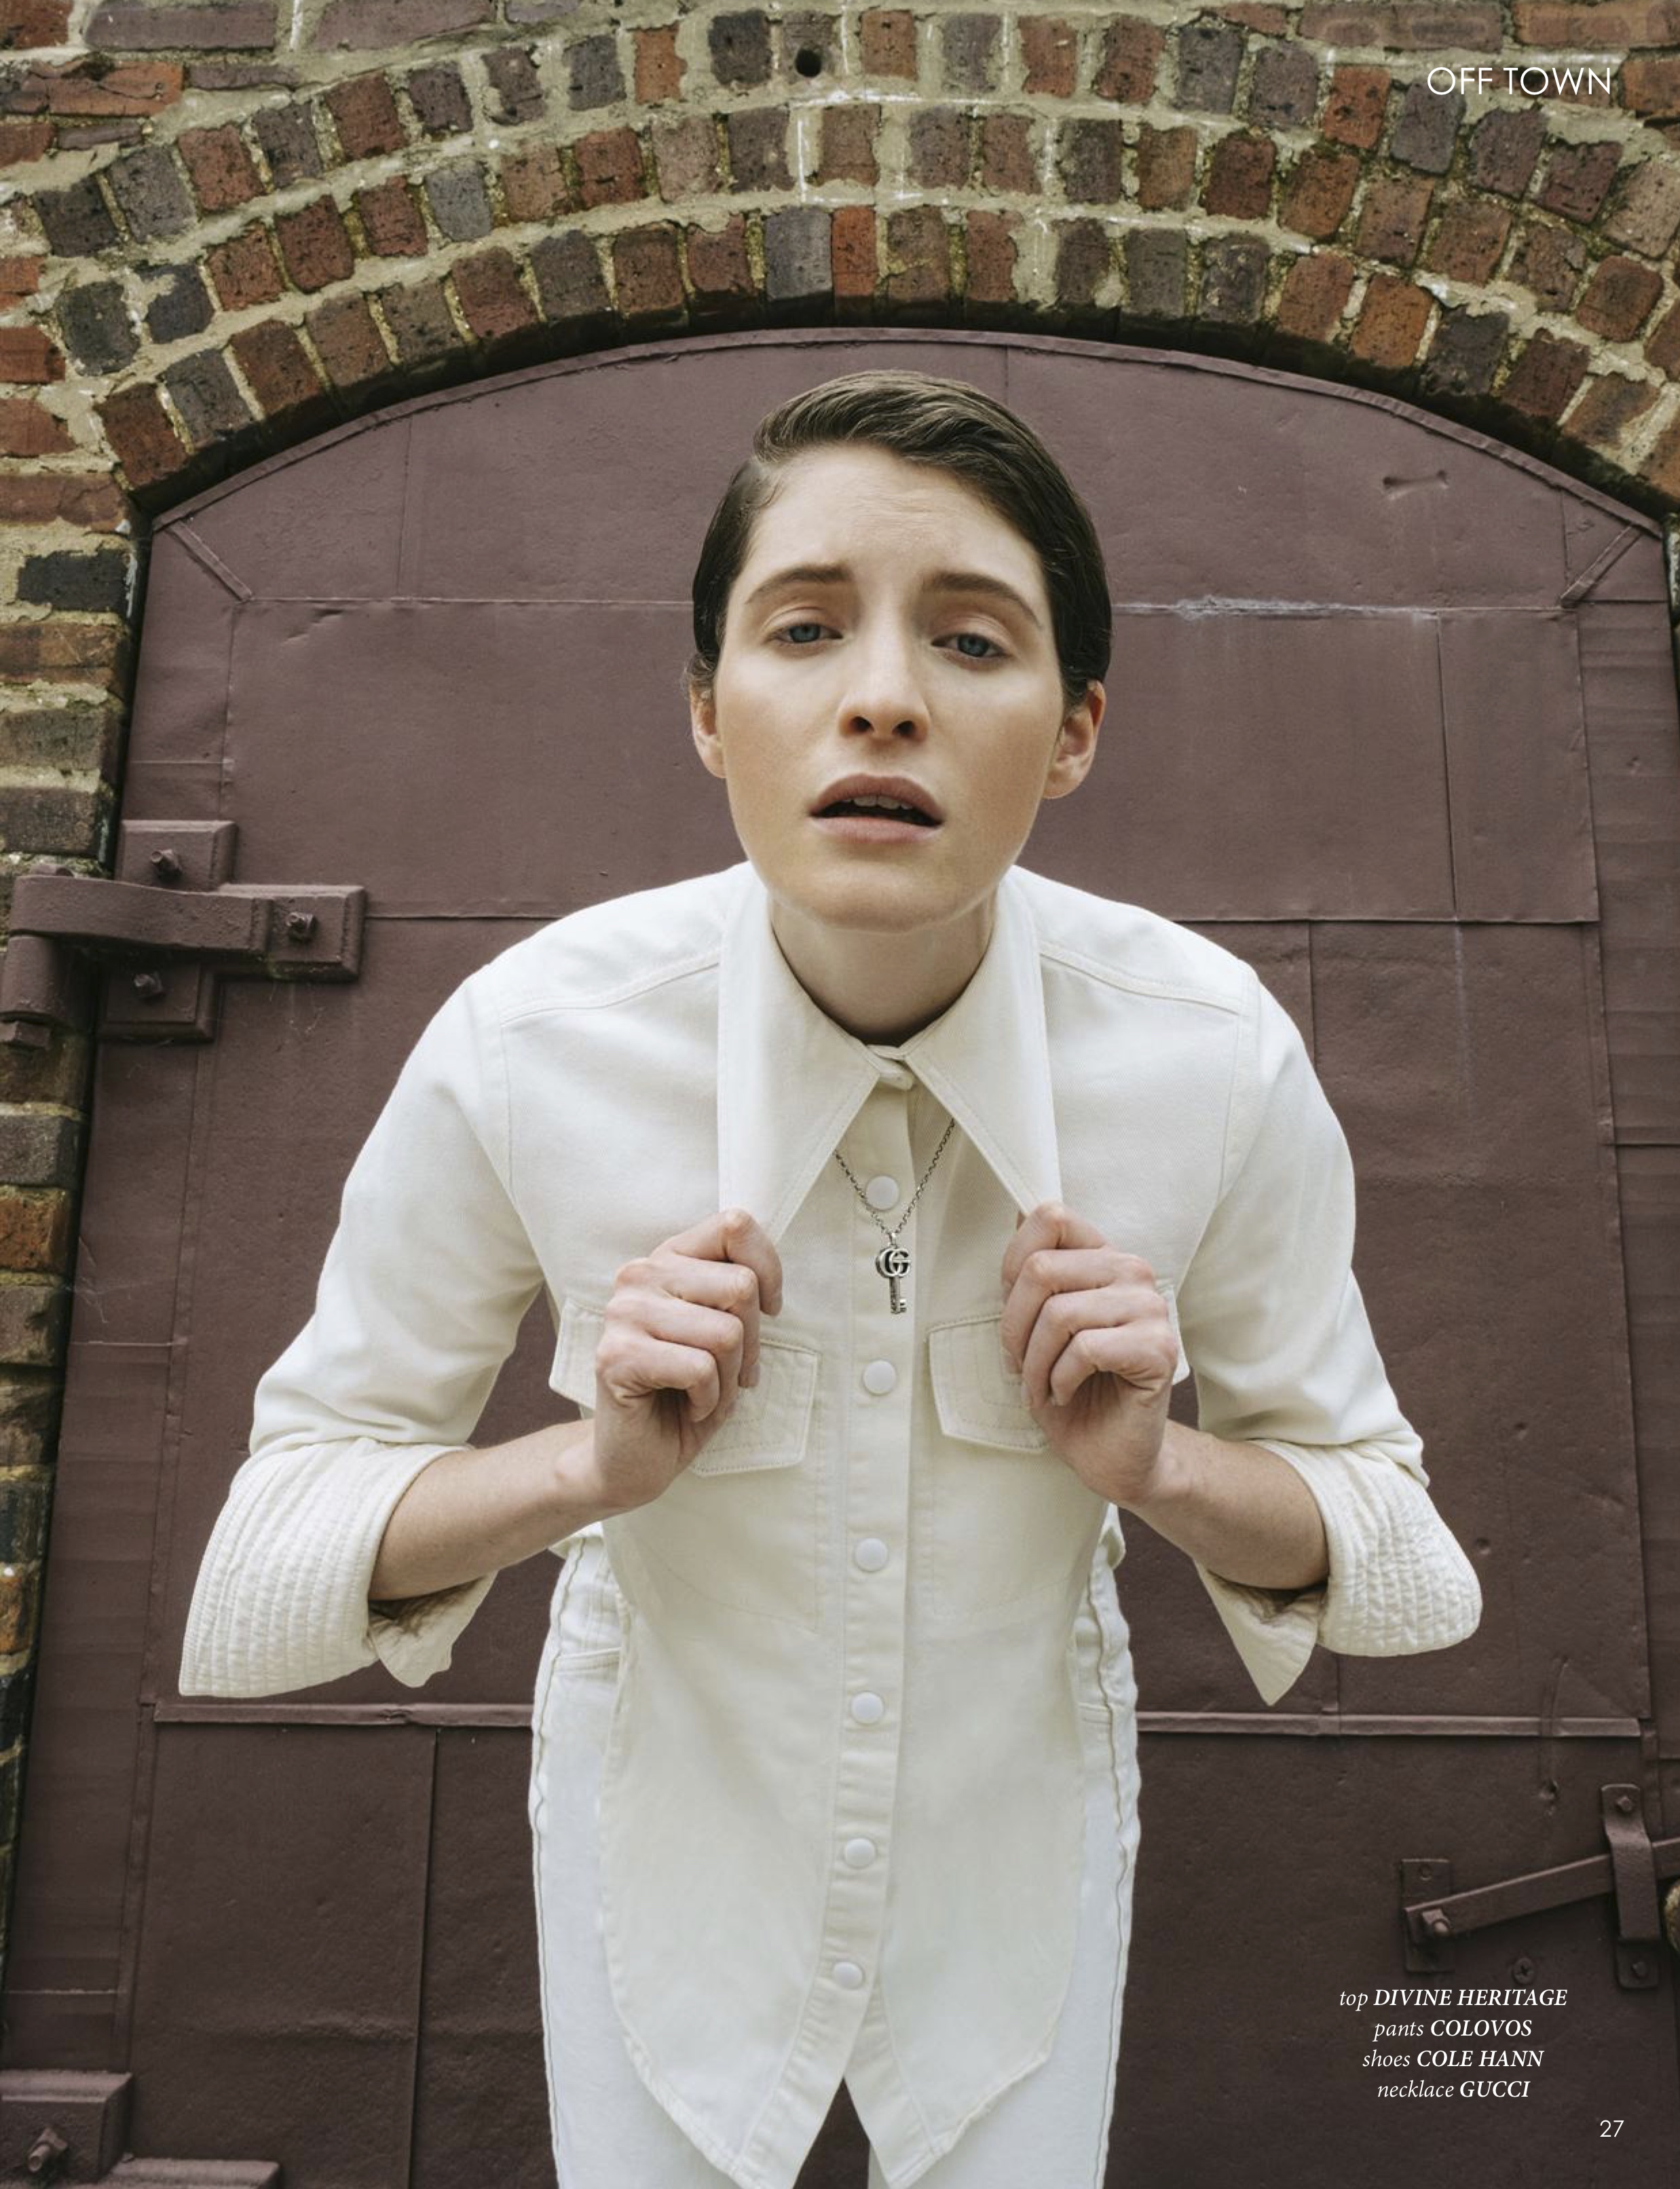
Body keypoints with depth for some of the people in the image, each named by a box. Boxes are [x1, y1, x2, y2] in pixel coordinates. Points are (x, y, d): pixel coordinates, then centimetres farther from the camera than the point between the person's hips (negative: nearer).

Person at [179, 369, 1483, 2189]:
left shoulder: (1217, 1059, -23)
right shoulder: (522, 1050, -25)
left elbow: (1375, 1530, -8)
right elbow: (282, 1535, -13)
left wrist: (1160, 1466, -28)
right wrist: (586, 1467, -30)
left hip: (1019, 1823, 1)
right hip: (675, 1816, 0)